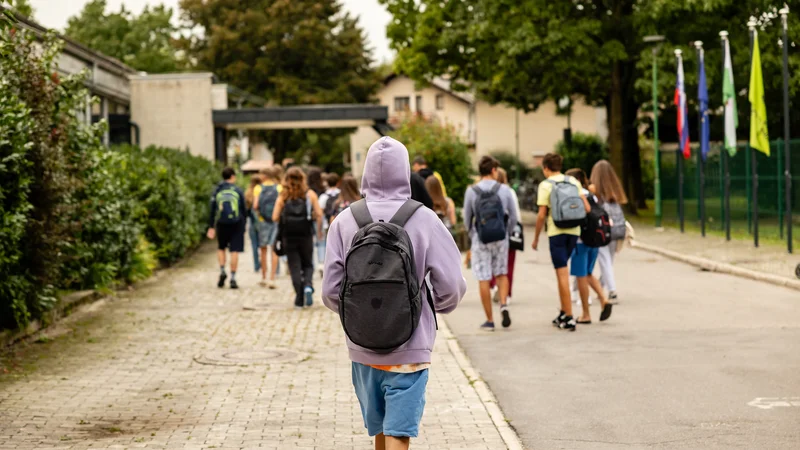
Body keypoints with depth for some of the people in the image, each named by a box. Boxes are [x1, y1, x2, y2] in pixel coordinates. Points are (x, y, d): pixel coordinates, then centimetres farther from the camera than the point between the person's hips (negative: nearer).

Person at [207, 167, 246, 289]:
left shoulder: (217, 191, 4)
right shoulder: (238, 190, 1)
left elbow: (212, 210, 3)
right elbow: (244, 209, 2)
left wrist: (211, 227, 6)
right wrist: (244, 224, 12)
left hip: (222, 224, 1)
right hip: (236, 224, -1)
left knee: (221, 248, 20)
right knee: (234, 251, 0)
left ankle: (222, 271, 2)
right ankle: (233, 278, -1)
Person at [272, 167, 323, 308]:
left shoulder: (283, 196, 1)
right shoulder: (310, 194, 0)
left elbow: (275, 218, -5)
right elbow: (319, 214, -8)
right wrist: (318, 230, 6)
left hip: (289, 237, 0)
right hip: (306, 235, 0)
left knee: (295, 267, 6)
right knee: (308, 265, 15)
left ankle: (299, 299, 3)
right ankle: (308, 286, -13)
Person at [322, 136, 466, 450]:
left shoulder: (345, 221, -6)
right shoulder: (424, 220, -10)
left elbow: (331, 290, -6)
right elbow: (451, 286, -10)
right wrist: (434, 306, 12)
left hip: (362, 346, 3)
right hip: (409, 348, -3)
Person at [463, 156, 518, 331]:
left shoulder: (471, 192, -3)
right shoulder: (504, 190, -2)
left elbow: (467, 218, 4)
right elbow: (513, 217, 2)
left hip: (480, 240, -1)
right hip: (501, 239, 1)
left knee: (484, 280, 4)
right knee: (501, 274, 18)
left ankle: (489, 320, 6)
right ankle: (504, 304, -5)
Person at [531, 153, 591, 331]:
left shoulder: (545, 185, -5)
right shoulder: (574, 182, 9)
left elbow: (541, 215, -9)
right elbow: (587, 208, 3)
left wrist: (536, 238, 0)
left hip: (556, 232, -5)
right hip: (574, 231, 5)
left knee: (562, 273, -2)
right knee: (562, 271, 19)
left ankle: (569, 318, -2)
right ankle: (564, 312, 19)